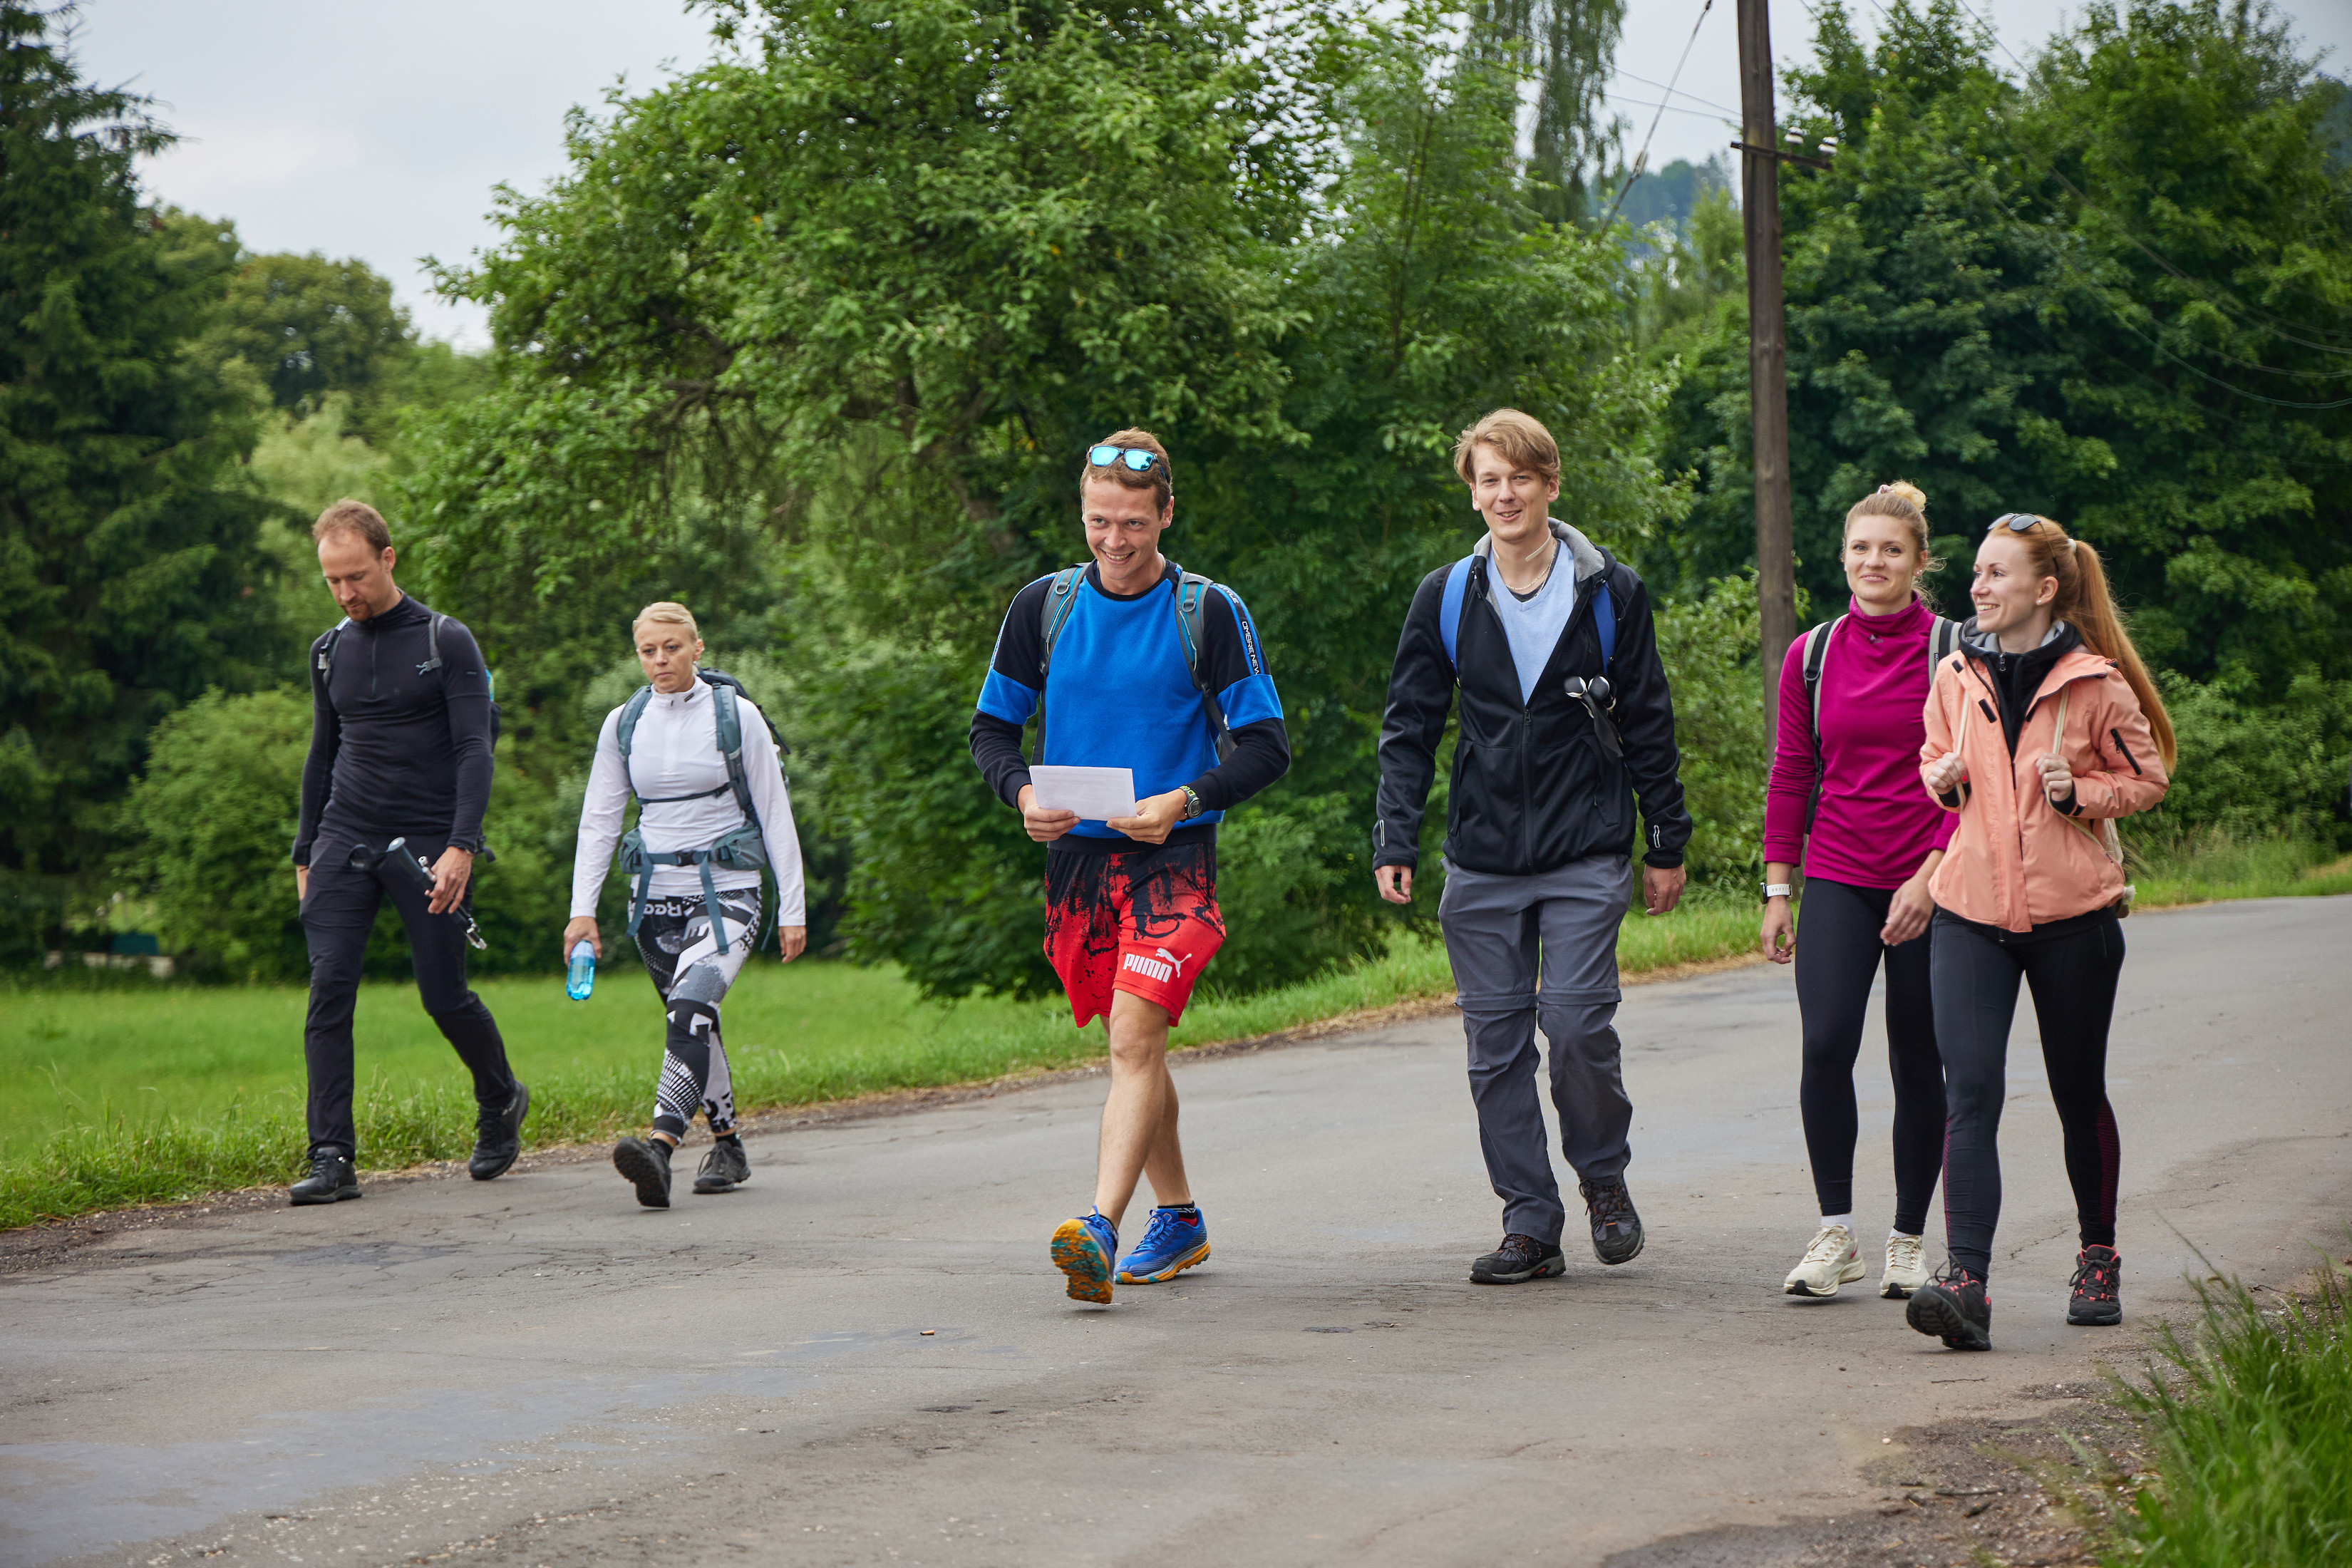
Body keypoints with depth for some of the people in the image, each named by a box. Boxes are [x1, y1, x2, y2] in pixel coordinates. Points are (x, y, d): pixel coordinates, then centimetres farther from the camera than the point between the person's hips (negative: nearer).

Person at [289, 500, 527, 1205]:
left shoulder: (446, 643, -3)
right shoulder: (330, 652, 12)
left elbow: (474, 751, -9)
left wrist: (461, 846, -20)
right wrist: (305, 854, 18)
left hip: (428, 846, -4)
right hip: (345, 841, 4)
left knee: (444, 995, 0)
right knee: (329, 989, -11)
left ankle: (502, 1103, 29)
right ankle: (333, 1158, -12)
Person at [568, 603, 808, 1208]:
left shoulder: (736, 716, -2)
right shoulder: (623, 724, 7)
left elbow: (775, 815, 0)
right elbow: (599, 820, 8)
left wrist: (793, 908, -2)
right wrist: (582, 909, -1)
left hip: (726, 891, -5)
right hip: (655, 894, 5)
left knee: (692, 1008, -25)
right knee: (692, 1025, 10)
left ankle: (660, 1148, -39)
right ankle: (727, 1147, 26)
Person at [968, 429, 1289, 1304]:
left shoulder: (1210, 613, -3)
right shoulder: (1043, 607, 6)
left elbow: (1265, 746, -2)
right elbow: (992, 727, 13)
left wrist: (1183, 800, -17)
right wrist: (1022, 794, -7)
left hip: (1172, 859, -4)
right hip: (1076, 859, 4)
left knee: (1135, 1039, -18)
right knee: (1130, 1045, 13)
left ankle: (1100, 1233, -28)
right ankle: (1179, 1221, 28)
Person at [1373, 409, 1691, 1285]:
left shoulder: (1610, 593, 2)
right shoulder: (1446, 599, 6)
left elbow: (1648, 725, 7)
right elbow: (1409, 729, 8)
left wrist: (1666, 846, 7)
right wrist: (1395, 843, -2)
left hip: (1586, 857, -2)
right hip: (1481, 864, 2)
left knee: (1577, 1018, -13)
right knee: (1496, 1042, 1)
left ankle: (1603, 1177, 13)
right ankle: (1529, 1224, 10)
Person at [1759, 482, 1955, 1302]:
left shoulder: (1951, 652, -2)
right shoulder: (1811, 656, 7)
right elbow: (1791, 775, 11)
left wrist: (1931, 875, -15)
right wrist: (1777, 889, 6)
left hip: (1929, 886, -2)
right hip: (1838, 880, 2)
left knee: (1918, 1063, 4)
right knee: (1825, 1044, -15)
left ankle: (1909, 1240, 16)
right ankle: (1835, 1234, -7)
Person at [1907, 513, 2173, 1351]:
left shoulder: (2095, 682, -6)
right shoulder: (1956, 675, 6)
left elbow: (2148, 775, 4)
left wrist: (2080, 793, -14)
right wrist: (1943, 777, -2)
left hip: (2072, 912, -2)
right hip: (1970, 912, 2)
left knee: (2078, 1094, 11)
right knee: (1969, 1093, -13)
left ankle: (2099, 1258, 32)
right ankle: (1965, 1283, -21)